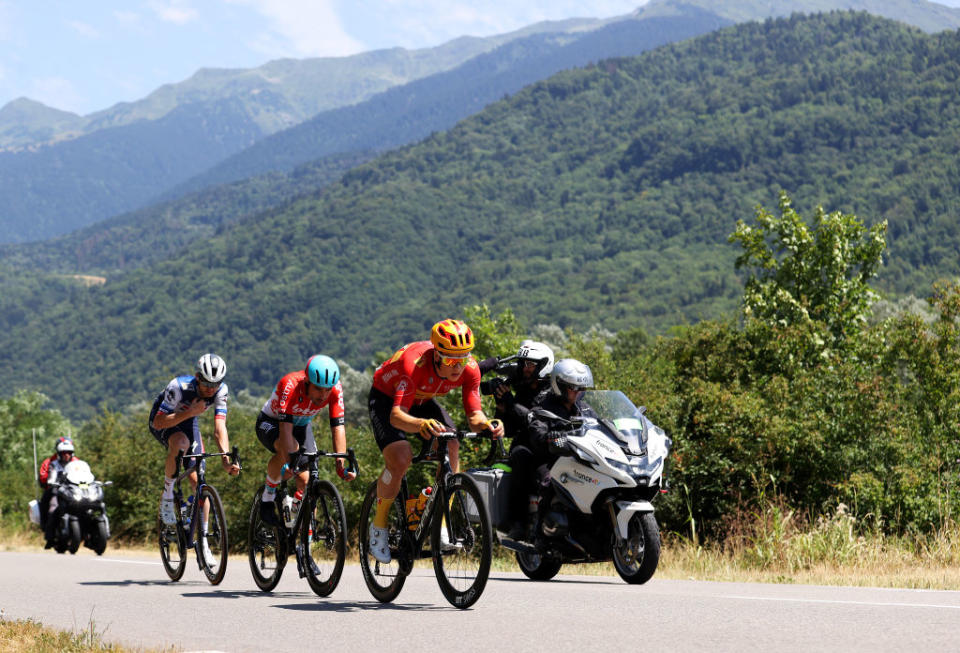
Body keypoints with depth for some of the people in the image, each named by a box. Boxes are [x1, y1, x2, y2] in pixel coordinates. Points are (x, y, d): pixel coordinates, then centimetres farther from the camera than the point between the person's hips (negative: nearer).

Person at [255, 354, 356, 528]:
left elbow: (338, 427, -27)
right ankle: (267, 498, -16)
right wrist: (288, 463, -55)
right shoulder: (290, 385, -38)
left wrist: (341, 464, -38)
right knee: (291, 449, -36)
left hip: (301, 426, 5)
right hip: (270, 423, -5)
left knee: (305, 479, -12)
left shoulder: (336, 389, -26)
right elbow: (285, 427, -43)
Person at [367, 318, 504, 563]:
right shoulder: (415, 363, -40)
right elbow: (397, 415, -48)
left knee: (451, 447, -22)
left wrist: (485, 424, -49)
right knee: (400, 459, -26)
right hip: (386, 397, -5)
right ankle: (378, 526, -4)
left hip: (422, 400, 5)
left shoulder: (469, 369, -26)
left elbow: (474, 416, -25)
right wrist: (421, 425, -69)